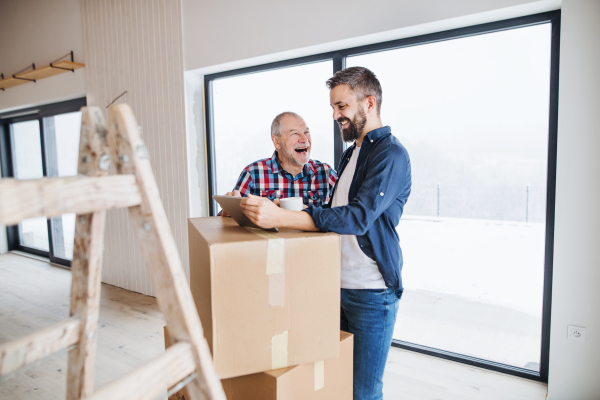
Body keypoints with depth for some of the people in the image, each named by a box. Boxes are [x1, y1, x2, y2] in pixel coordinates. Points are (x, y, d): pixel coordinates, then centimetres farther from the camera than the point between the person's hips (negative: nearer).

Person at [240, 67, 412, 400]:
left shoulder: (390, 154, -14)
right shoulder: (351, 153, 15)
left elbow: (358, 217, -28)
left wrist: (280, 217, -34)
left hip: (372, 293, -8)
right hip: (340, 286, 8)